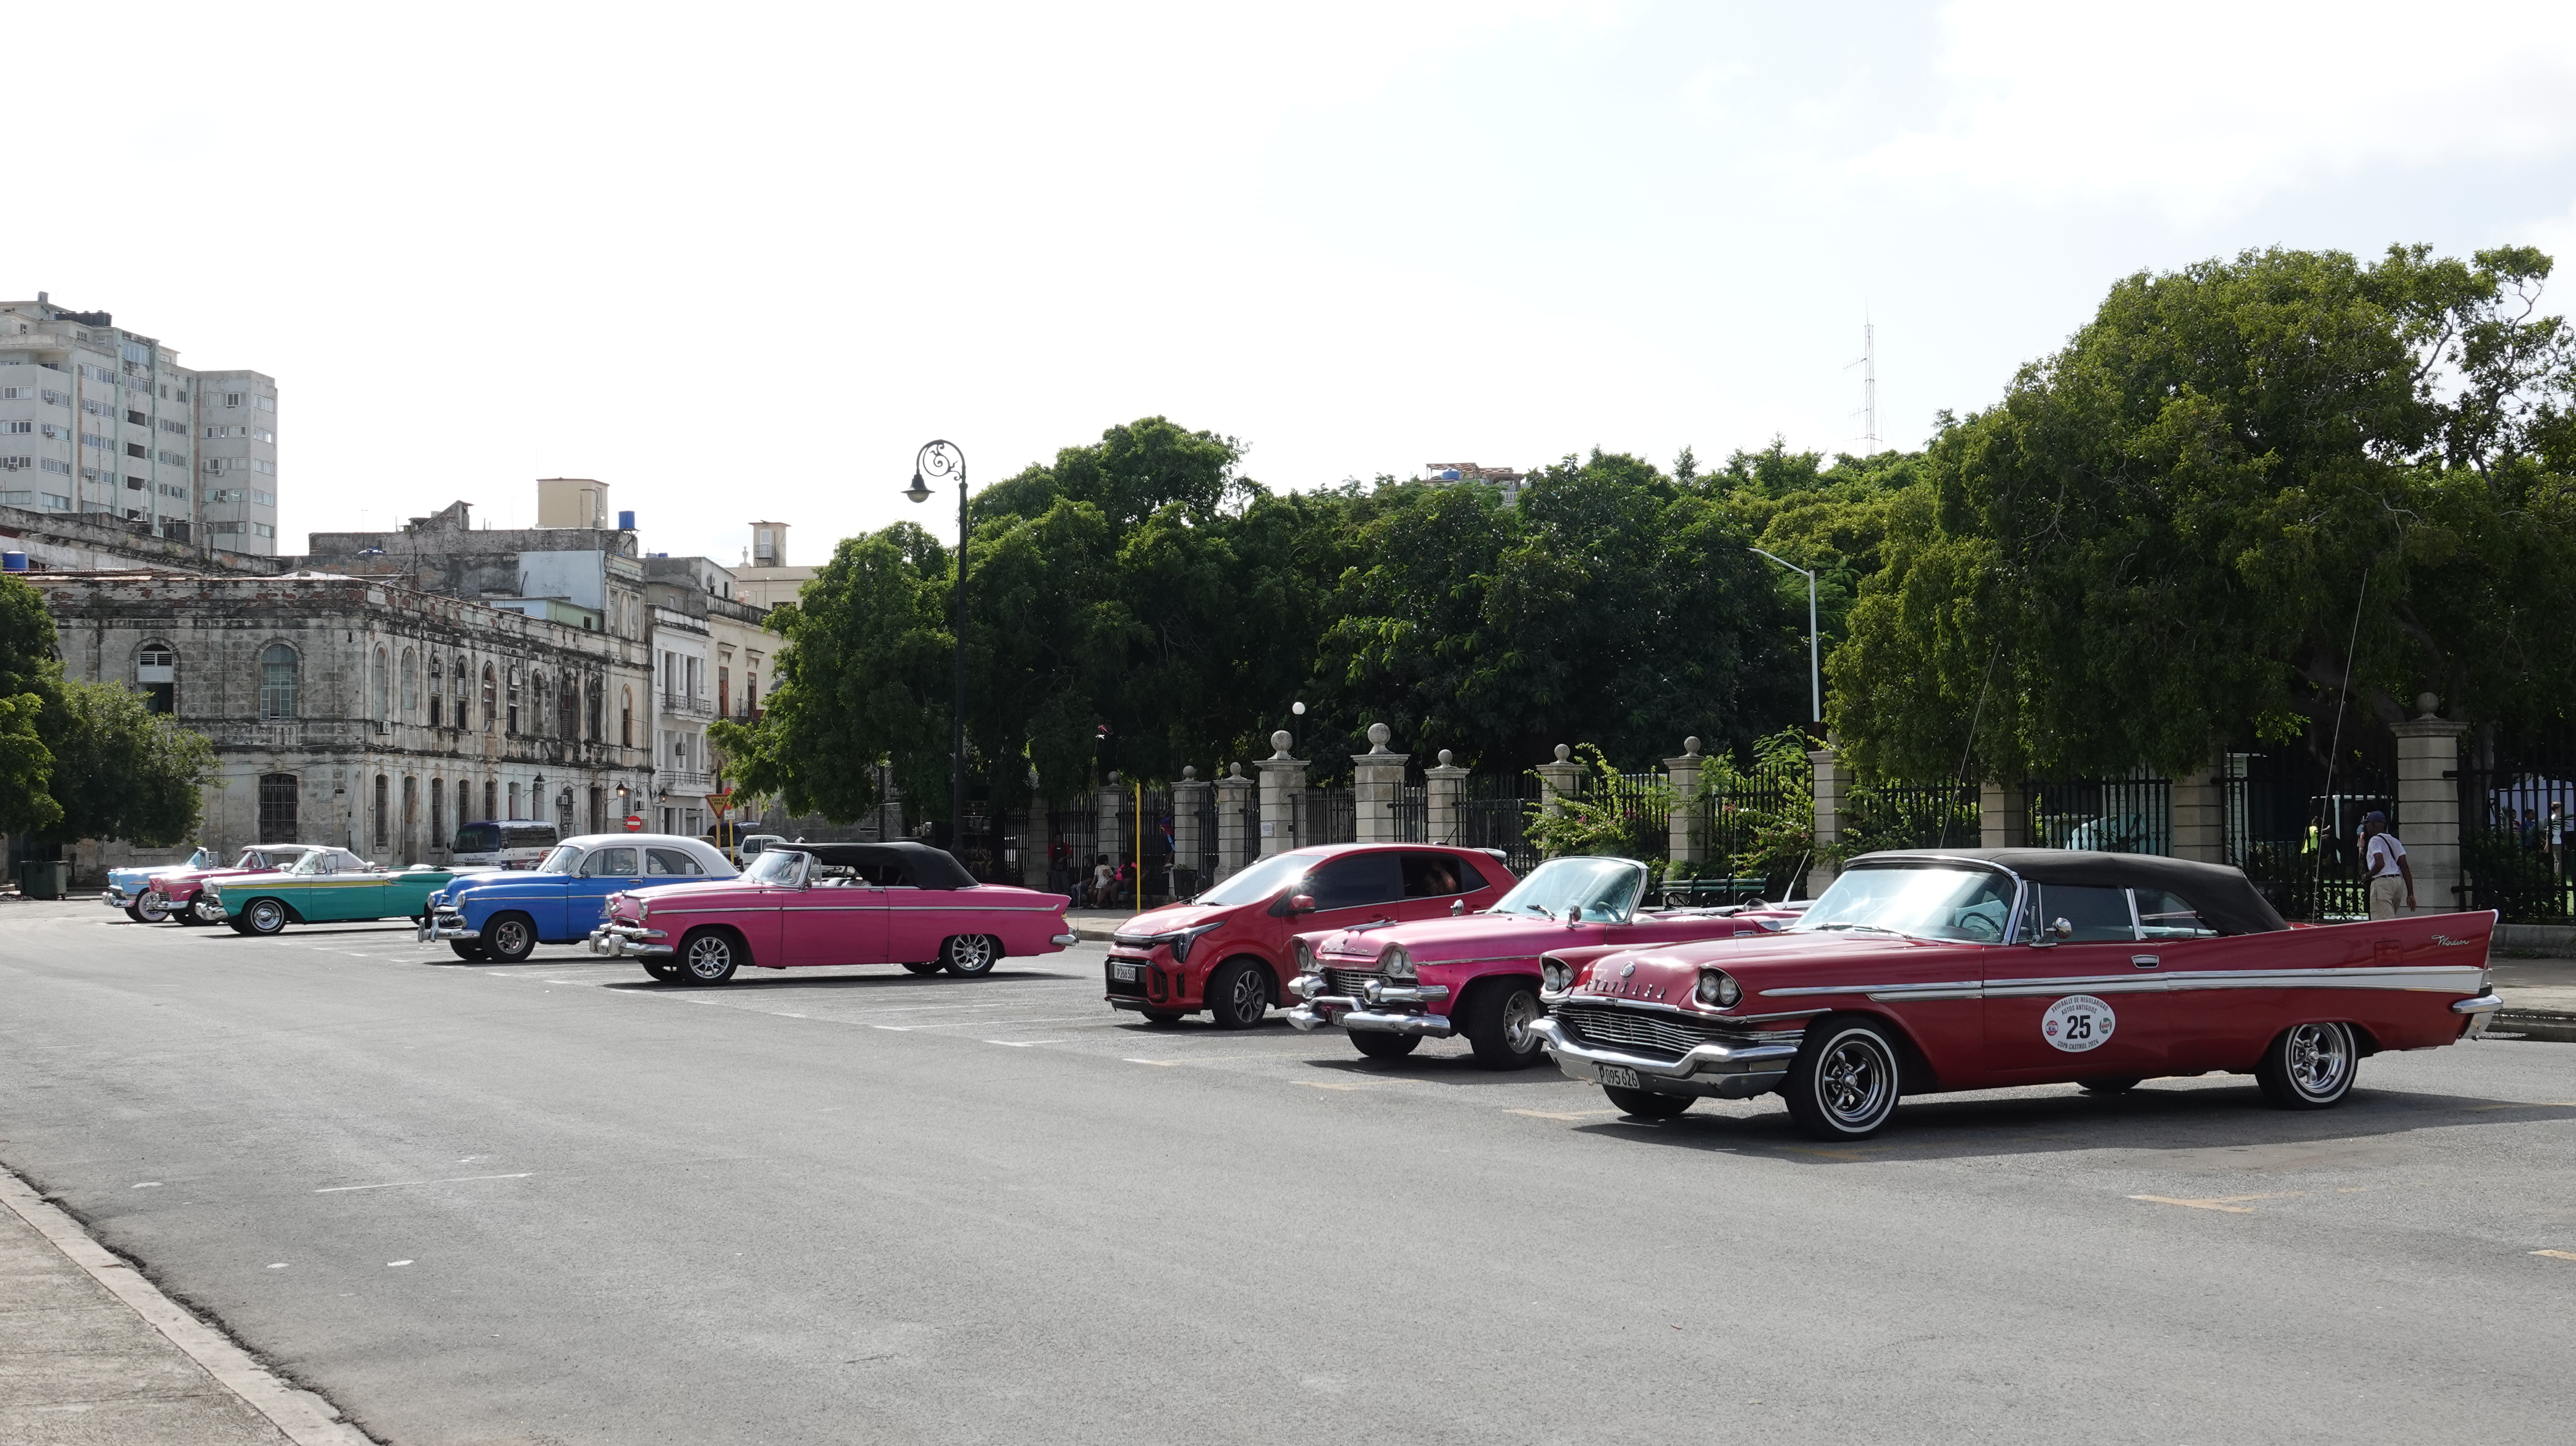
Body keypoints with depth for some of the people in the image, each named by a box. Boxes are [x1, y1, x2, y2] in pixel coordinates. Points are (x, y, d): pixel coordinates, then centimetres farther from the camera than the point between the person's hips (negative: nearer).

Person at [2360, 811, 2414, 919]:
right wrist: (2410, 894, 11)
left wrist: (2367, 875, -4)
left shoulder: (2375, 840, -6)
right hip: (2398, 881, 9)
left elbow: (2380, 864, -22)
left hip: (2382, 882, -9)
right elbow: (2405, 867, 12)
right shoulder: (2394, 841, 18)